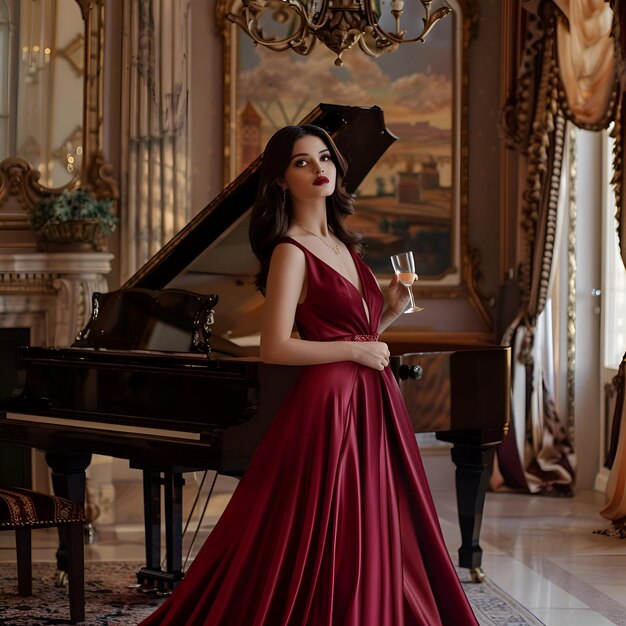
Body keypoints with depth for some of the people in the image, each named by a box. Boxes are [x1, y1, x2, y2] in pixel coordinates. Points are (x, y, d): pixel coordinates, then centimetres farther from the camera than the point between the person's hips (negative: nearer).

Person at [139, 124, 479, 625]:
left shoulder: (343, 245, 15)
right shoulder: (291, 251, -9)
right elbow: (275, 349, -16)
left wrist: (391, 311, 3)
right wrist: (357, 349, -14)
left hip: (373, 406, 8)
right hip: (329, 405, -8)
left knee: (375, 547, 12)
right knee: (328, 554, -3)